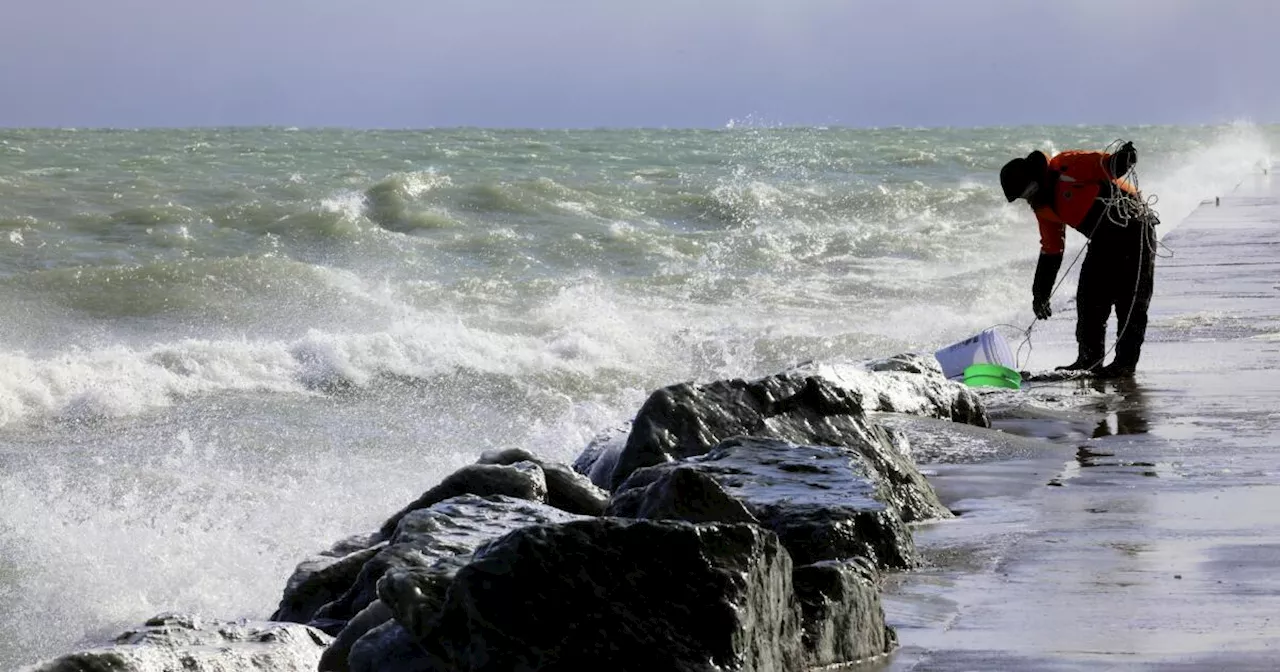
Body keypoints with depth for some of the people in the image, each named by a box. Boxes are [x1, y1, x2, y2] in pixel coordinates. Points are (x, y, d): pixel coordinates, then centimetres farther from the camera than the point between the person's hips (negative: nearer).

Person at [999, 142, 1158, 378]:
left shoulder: (1066, 166, -13)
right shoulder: (1043, 207, 11)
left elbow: (1105, 166, -21)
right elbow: (1051, 252, 18)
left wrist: (1120, 160, -45)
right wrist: (1040, 294, 18)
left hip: (1133, 226, -8)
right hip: (1103, 241, 8)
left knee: (1130, 299, -8)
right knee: (1089, 298, 5)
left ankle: (1126, 361, -5)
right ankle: (1089, 358, 15)